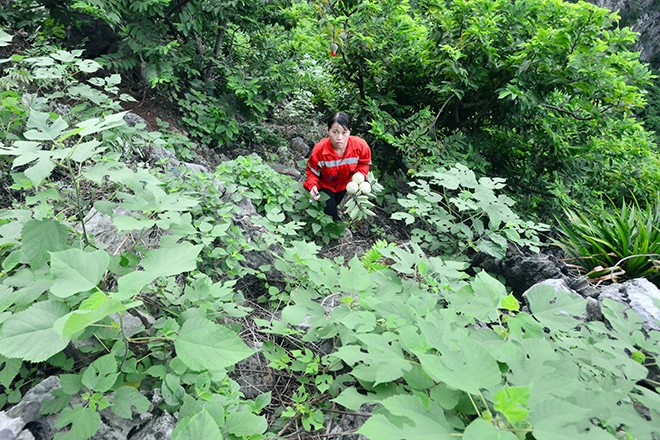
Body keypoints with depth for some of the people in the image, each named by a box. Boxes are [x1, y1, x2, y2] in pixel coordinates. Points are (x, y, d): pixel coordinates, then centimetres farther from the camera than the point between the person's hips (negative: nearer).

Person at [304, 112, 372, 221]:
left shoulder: (360, 145, -34)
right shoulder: (319, 150, -38)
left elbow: (365, 163, -12)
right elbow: (312, 171, -19)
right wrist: (312, 186, -37)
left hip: (344, 183, 3)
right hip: (325, 184, -3)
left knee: (336, 204, 27)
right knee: (330, 212, -5)